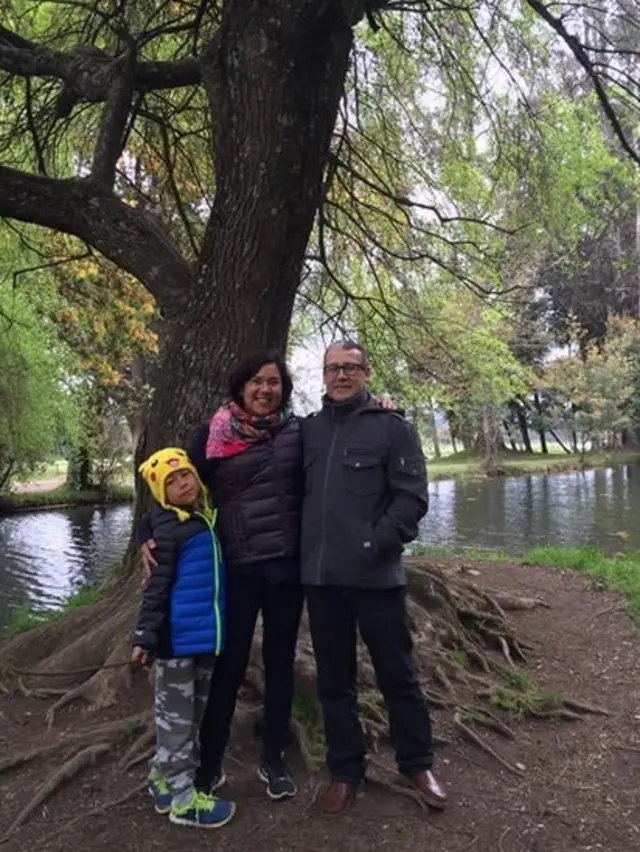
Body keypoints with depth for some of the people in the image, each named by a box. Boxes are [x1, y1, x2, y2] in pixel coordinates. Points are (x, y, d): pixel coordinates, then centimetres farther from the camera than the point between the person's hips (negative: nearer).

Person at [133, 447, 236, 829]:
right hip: (178, 638, -8)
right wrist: (146, 636, -16)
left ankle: (166, 778, 34)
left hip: (204, 634, 8)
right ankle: (182, 797, 15)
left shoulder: (207, 518, 9)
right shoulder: (169, 528, -12)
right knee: (176, 717, 5)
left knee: (193, 714, 19)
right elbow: (157, 586, -14)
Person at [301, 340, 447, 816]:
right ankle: (345, 771, 30)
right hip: (320, 575, 4)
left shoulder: (392, 427, -2)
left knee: (397, 675, 9)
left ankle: (418, 764, 30)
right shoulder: (308, 430, 10)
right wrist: (301, 548, 6)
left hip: (377, 574, -3)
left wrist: (378, 541, -18)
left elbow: (412, 496, -8)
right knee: (334, 680, 14)